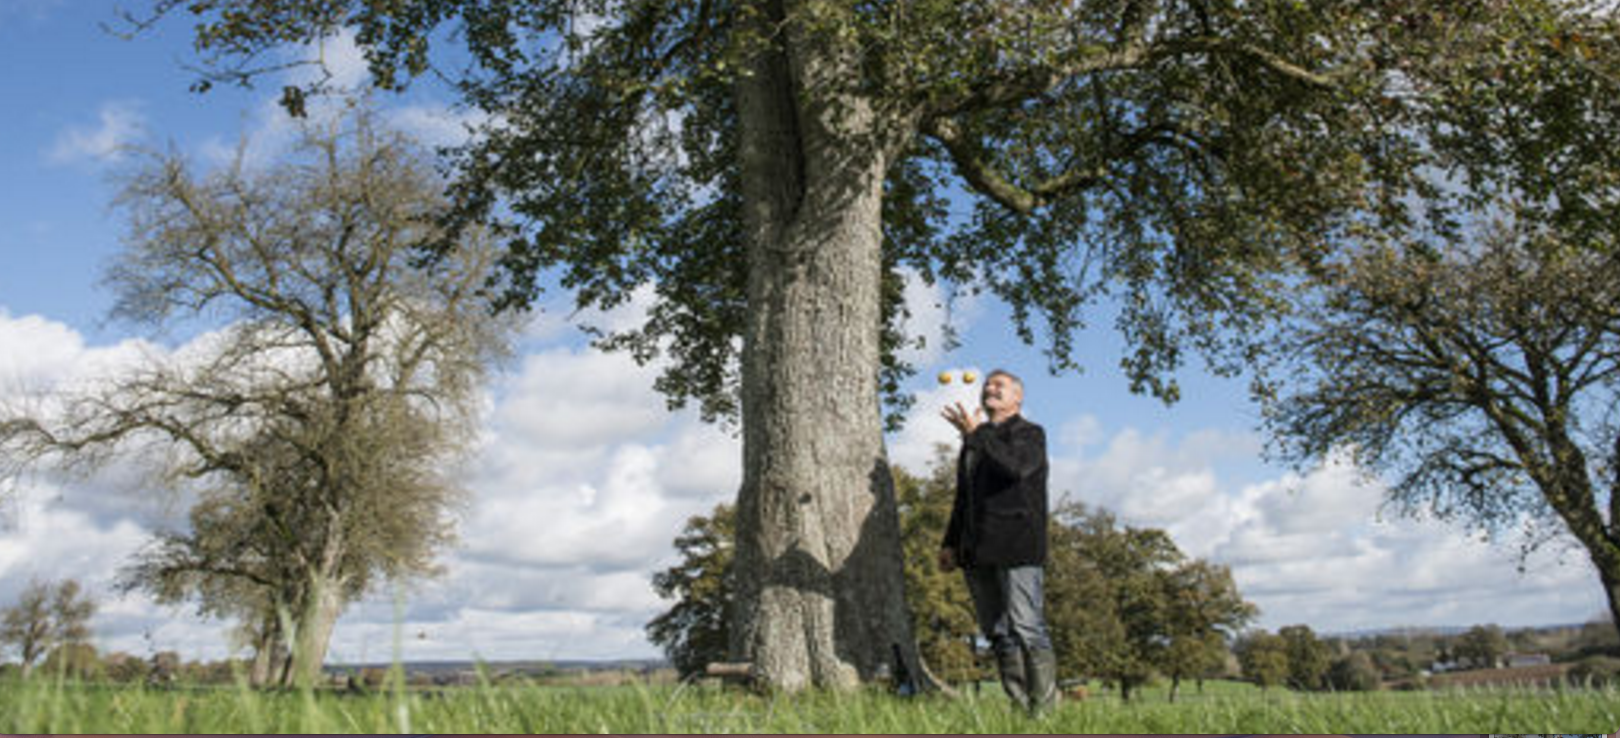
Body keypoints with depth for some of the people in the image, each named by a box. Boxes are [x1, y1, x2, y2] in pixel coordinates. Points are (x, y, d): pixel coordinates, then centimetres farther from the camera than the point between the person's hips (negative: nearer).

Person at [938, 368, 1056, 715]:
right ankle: (1020, 705, 12)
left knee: (1028, 630, -11)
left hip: (1018, 547, -7)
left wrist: (978, 434, -25)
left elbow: (1016, 467, -19)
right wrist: (951, 543, 19)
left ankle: (1045, 707, -6)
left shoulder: (1030, 434, 4)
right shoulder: (973, 440, 23)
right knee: (998, 634, 6)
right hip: (978, 552, 7)